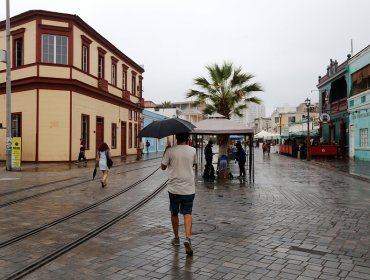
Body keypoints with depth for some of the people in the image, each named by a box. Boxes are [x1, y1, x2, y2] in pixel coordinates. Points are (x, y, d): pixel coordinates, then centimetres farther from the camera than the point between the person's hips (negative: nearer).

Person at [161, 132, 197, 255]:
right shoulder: (192, 150, -3)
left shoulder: (170, 151, -11)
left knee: (174, 213, 16)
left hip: (174, 188, -1)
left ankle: (176, 238, 29)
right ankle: (187, 238, -10)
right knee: (187, 213, 7)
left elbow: (163, 167, 1)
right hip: (189, 188, 1)